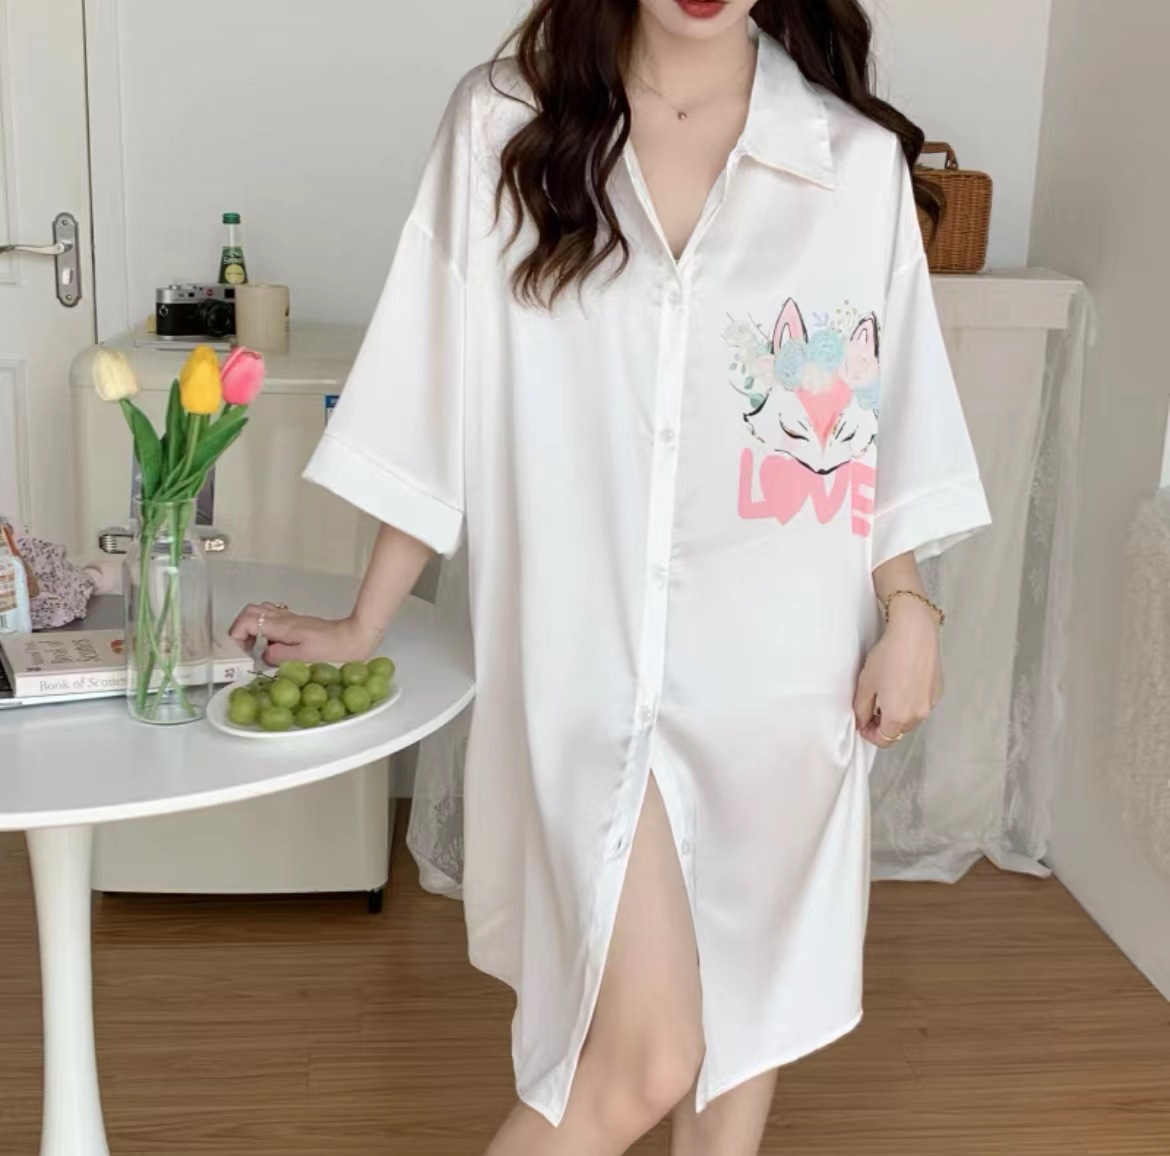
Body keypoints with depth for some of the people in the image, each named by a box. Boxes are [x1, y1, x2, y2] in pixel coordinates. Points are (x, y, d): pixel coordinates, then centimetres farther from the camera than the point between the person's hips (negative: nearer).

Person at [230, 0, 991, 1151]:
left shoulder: (856, 157, -1)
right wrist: (365, 624, 5)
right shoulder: (502, 127, -5)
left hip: (782, 663, 3)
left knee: (751, 985, 16)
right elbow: (438, 403, 0)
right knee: (644, 1057, -7)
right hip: (589, 656, -2)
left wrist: (908, 610, 0)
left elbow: (890, 417, 8)